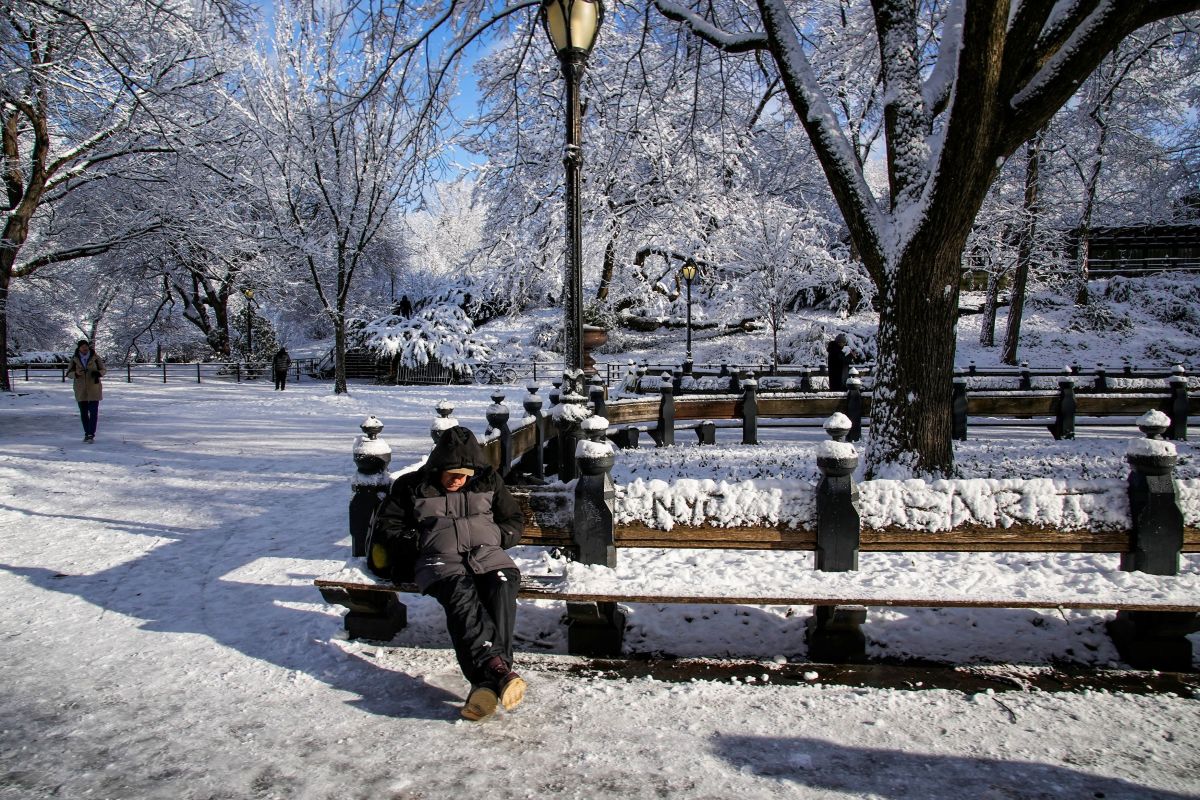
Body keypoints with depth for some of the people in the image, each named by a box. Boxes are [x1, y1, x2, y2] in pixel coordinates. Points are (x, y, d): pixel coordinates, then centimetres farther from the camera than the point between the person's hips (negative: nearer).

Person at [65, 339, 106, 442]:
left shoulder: (95, 358, -3)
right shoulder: (74, 359, 0)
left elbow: (104, 370, 4)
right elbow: (69, 373, 1)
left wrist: (98, 373, -19)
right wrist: (76, 373, -21)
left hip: (94, 388, -2)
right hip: (81, 390, 2)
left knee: (94, 412, -9)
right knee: (83, 413, 8)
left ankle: (91, 434, -8)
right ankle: (87, 433, 19)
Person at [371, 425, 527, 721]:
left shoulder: (489, 481, 21)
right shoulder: (412, 487, 17)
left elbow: (515, 519, 29)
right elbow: (385, 527, 20)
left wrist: (498, 536, 8)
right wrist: (415, 538, 4)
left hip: (487, 553, 2)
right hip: (439, 558, -1)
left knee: (502, 586, -35)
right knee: (461, 592, -38)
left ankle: (487, 681, -47)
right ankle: (497, 668, -55)